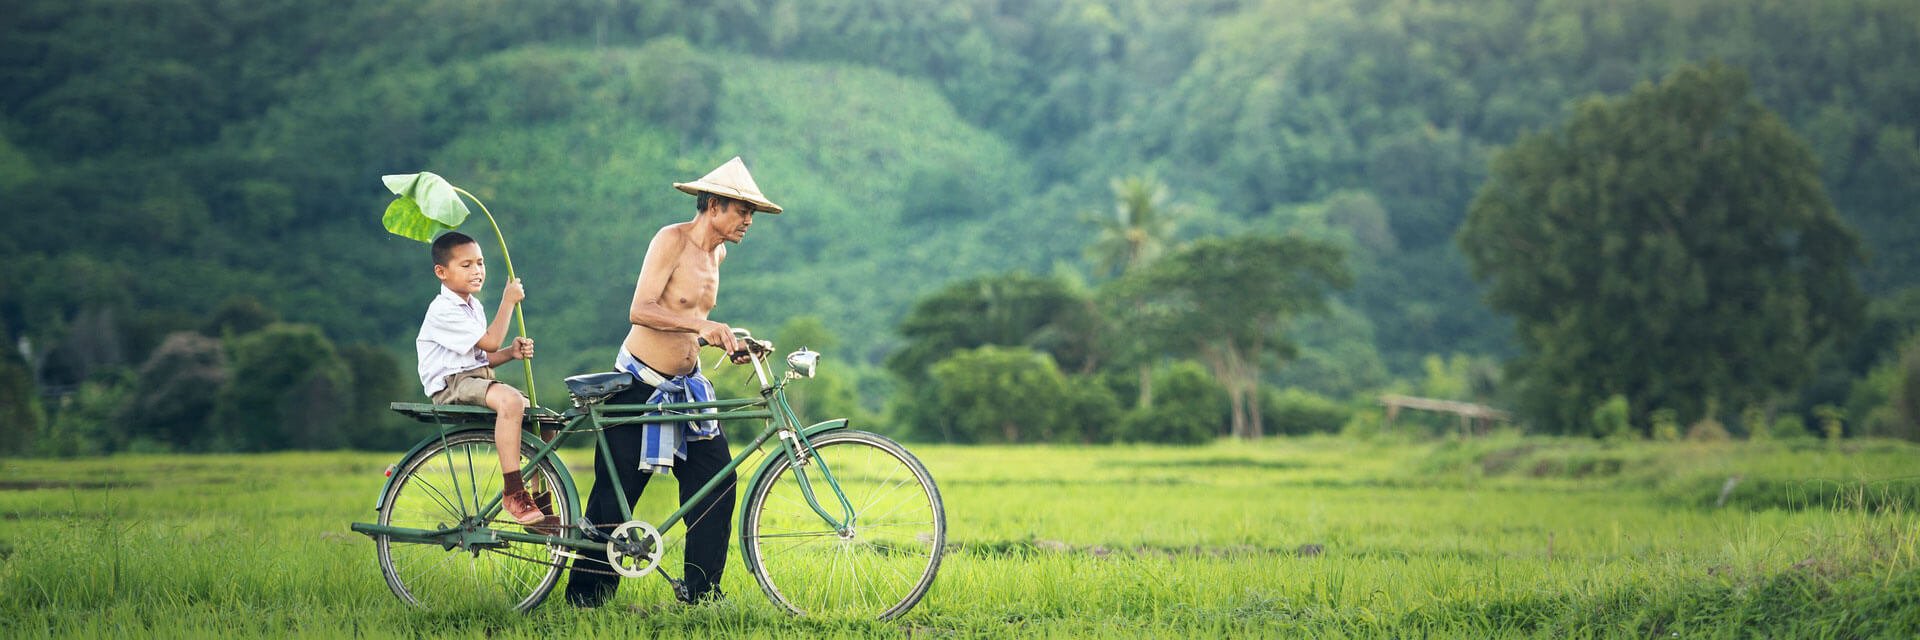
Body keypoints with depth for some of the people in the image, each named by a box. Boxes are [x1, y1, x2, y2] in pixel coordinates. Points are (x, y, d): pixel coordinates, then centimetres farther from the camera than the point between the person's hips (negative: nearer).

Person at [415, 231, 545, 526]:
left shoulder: (474, 306, 19)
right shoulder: (444, 310, -13)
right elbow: (490, 342, -17)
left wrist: (512, 352, 1)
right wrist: (508, 301, -9)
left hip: (478, 379, 10)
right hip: (452, 385, -10)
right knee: (511, 400, -37)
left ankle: (542, 505, 6)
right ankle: (513, 493, -36)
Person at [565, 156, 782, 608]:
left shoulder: (717, 252, 9)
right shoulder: (672, 239, -15)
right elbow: (641, 311, -26)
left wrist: (730, 343, 7)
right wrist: (702, 324, -38)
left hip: (686, 386, 7)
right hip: (639, 385, -7)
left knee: (717, 481, -3)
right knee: (615, 494, 0)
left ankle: (701, 591, 7)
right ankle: (586, 596, 11)